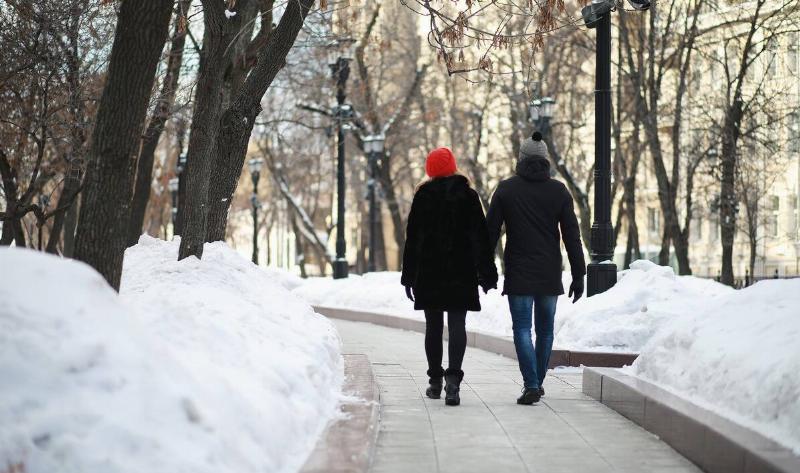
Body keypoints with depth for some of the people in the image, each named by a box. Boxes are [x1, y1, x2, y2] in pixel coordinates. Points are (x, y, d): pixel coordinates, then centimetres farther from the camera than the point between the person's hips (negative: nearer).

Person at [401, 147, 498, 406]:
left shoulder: (423, 196, 0)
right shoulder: (468, 195, 1)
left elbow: (412, 238, 0)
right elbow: (481, 236, -1)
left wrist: (409, 276, 5)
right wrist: (486, 273, 2)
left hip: (429, 271, 0)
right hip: (461, 273, 0)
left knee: (433, 326, 10)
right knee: (457, 325, -3)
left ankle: (435, 381, 15)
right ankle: (453, 378, -21)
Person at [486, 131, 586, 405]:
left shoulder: (506, 189, -1)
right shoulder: (558, 191, 2)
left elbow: (491, 231, -1)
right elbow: (572, 236, 0)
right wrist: (578, 275, 4)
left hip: (518, 275, -2)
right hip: (550, 275, 2)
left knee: (522, 329, -3)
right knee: (545, 329, 14)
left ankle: (532, 385, -15)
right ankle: (537, 382, 23)